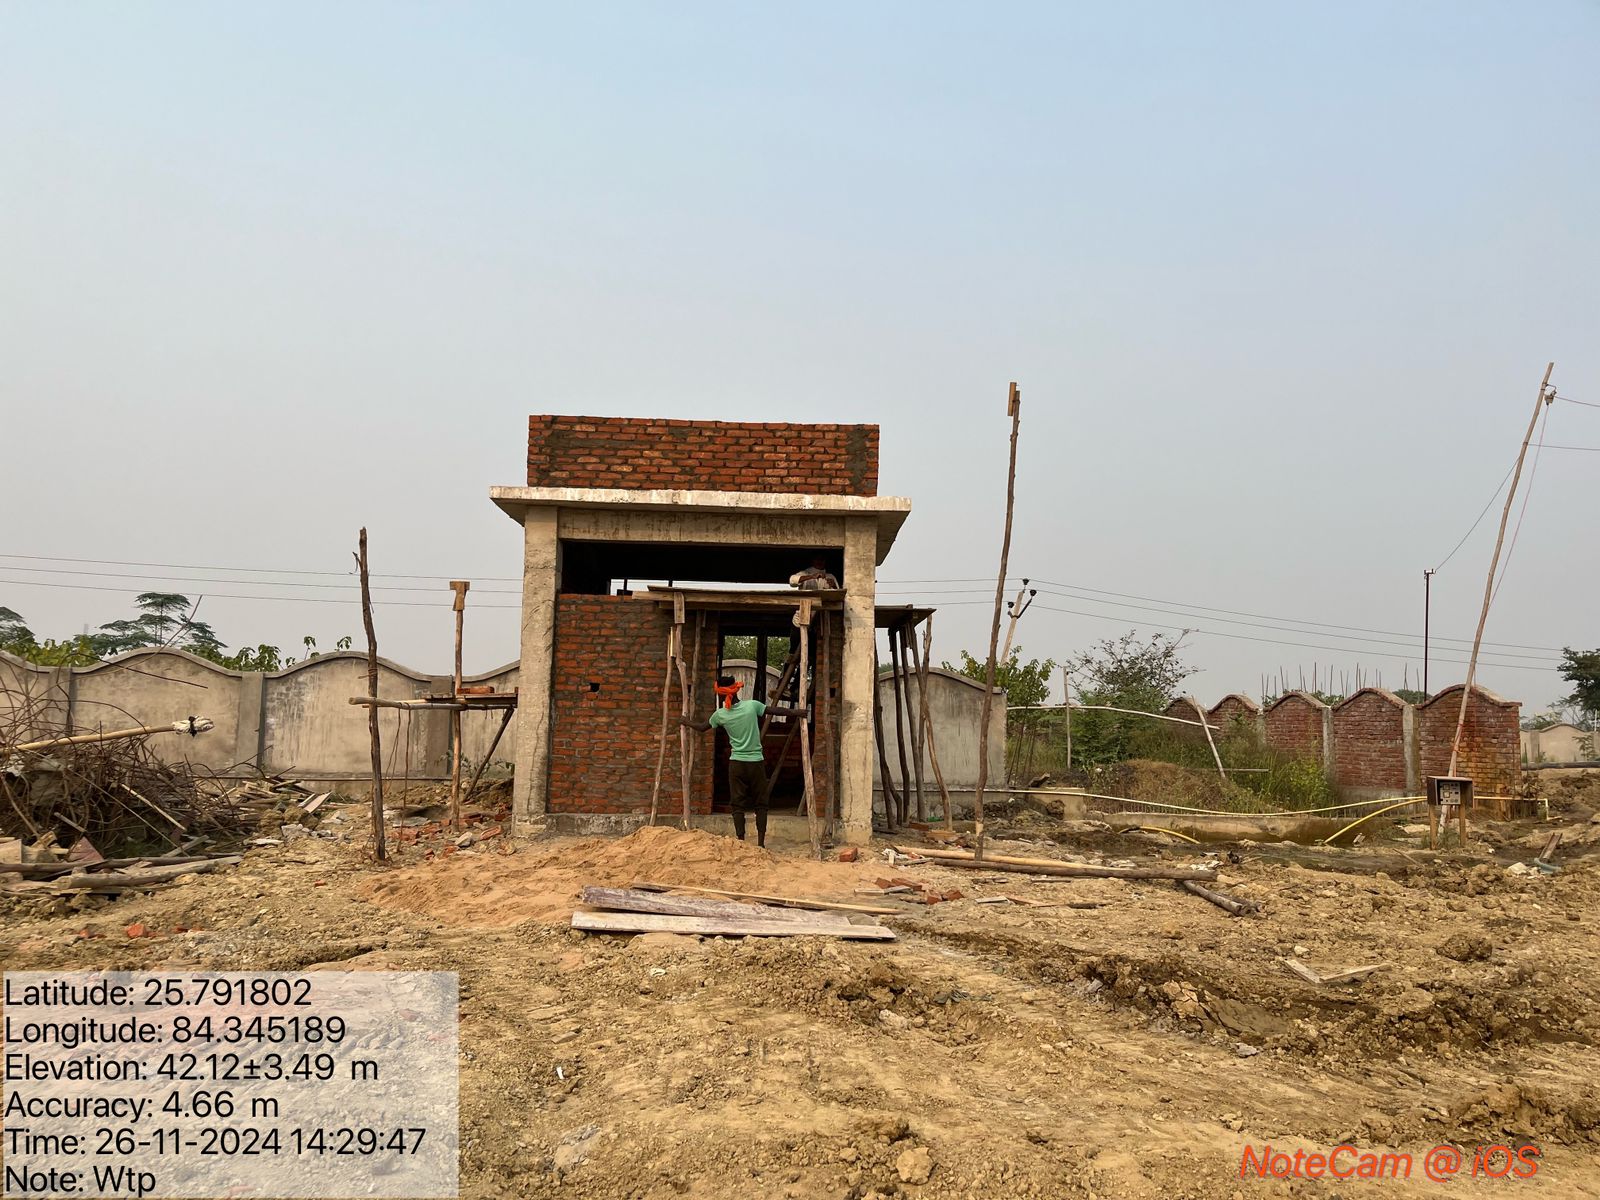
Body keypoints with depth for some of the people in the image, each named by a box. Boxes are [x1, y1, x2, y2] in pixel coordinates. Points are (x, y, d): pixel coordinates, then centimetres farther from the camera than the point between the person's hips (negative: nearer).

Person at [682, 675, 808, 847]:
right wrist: (801, 712, 5)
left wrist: (686, 722, 32)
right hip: (756, 762, 0)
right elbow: (778, 710, -4)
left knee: (737, 804, 6)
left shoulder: (721, 714, -3)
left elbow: (702, 727, 13)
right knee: (760, 804, 8)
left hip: (736, 763, 0)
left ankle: (740, 841, 2)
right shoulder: (752, 705, -8)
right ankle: (761, 842, 4)